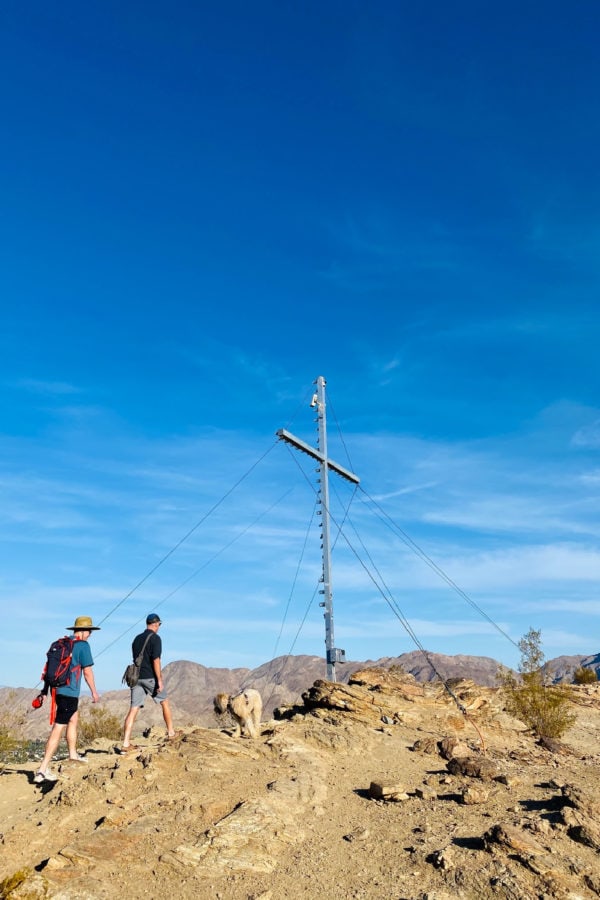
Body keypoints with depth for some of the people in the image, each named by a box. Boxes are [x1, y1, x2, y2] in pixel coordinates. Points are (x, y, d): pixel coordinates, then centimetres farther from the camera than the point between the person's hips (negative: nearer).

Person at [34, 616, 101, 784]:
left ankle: (73, 754, 39)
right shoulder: (83, 645, -12)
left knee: (74, 718, 25)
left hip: (58, 690, 9)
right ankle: (43, 769, -7)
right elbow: (87, 671, -10)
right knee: (58, 729, -7)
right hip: (69, 693, -9)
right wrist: (94, 692, 0)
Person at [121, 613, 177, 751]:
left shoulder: (137, 639, 15)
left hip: (136, 677, 6)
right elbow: (156, 660, -17)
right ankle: (171, 732, 22)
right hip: (150, 677, -6)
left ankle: (126, 744, -4)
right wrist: (160, 680, -16)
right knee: (165, 702, 13)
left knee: (133, 709, 2)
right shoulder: (155, 638, -8)